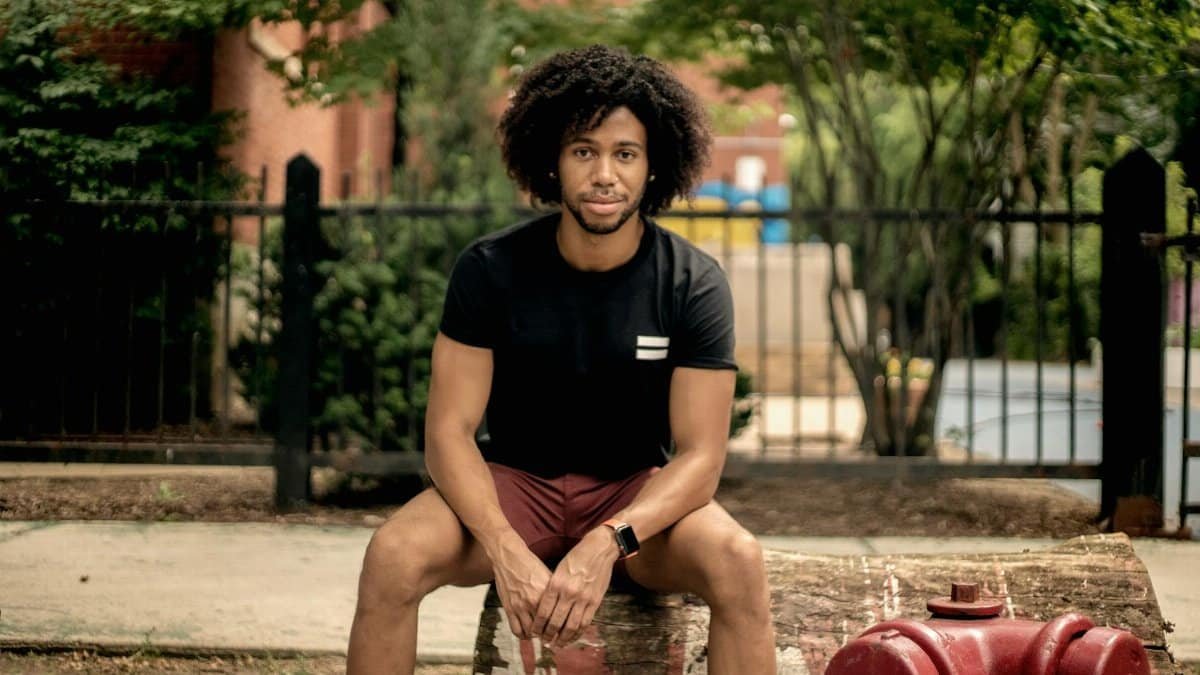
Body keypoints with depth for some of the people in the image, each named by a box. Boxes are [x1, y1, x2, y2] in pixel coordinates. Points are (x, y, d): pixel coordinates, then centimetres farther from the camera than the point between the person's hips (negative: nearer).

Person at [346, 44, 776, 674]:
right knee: (392, 555, -29)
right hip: (515, 484, 1)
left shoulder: (694, 285, -12)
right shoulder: (489, 269, -10)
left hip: (639, 493, 0)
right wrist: (507, 551, -31)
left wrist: (606, 543, -33)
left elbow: (700, 456, -15)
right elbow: (448, 432, -12)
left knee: (738, 561, -32)